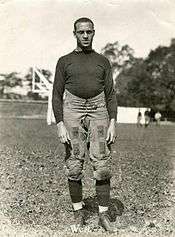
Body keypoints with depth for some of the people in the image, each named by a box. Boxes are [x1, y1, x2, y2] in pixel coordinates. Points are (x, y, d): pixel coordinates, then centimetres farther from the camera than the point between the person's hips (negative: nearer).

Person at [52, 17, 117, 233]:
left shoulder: (102, 61, 13)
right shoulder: (64, 61, 9)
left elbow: (110, 94, 9)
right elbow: (57, 95, 4)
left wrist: (113, 123, -3)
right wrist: (60, 125, -7)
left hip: (98, 112, 1)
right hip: (72, 112, -1)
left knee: (102, 165, -4)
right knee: (74, 165, 0)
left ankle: (103, 215, 5)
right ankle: (78, 213, 14)